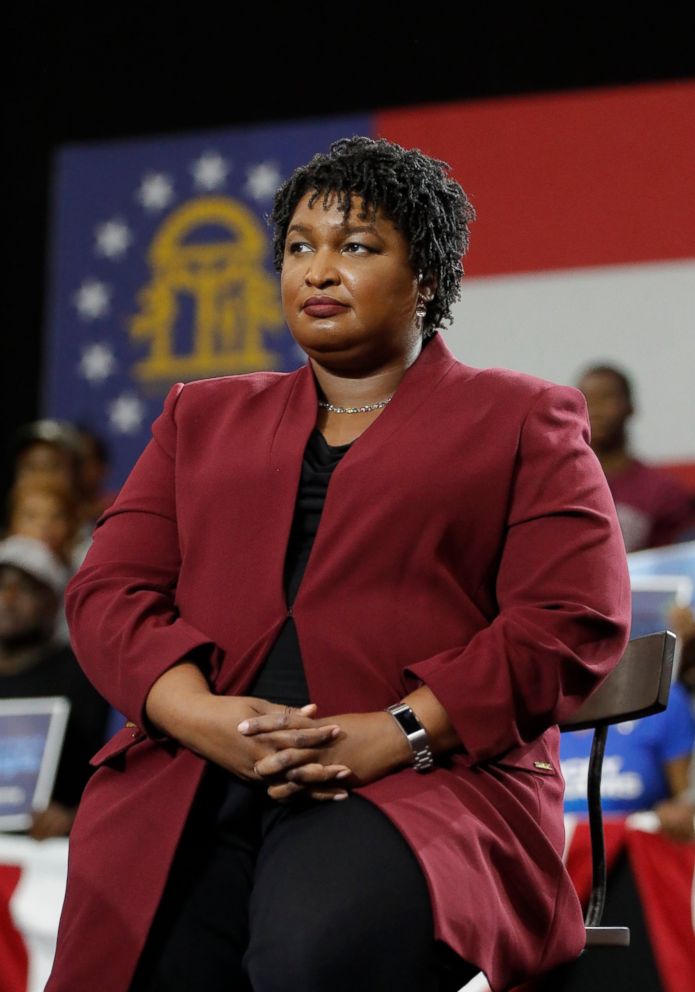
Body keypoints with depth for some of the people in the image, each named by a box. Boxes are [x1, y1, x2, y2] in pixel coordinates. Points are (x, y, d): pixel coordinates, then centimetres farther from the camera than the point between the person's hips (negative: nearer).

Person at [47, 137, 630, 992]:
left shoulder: (520, 421, 15)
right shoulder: (205, 417, 27)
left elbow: (574, 621, 2)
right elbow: (108, 590, 15)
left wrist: (399, 733, -13)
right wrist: (202, 713, -7)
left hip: (423, 784, -3)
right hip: (192, 783, 3)